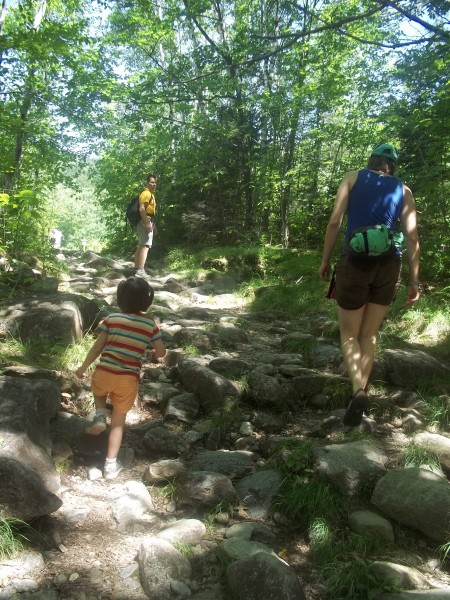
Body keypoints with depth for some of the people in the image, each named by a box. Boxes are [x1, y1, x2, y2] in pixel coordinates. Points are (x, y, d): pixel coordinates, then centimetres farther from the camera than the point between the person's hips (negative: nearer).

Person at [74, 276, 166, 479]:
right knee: (118, 420, 16)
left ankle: (99, 417, 12)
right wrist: (153, 354, 28)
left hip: (104, 372, 0)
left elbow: (97, 348, 2)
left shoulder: (112, 318, 1)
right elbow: (161, 352, 5)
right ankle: (111, 464, 21)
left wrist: (83, 367, 15)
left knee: (99, 391, 37)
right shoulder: (150, 324, 2)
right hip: (129, 379, 0)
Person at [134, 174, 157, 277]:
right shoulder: (146, 193, -11)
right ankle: (140, 271, -24)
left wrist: (152, 223, 25)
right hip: (145, 222, -11)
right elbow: (142, 209, -23)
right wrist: (147, 223, -29)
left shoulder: (151, 194, 22)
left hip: (146, 222, 11)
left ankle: (136, 268, 23)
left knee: (141, 246, 15)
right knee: (145, 246, -17)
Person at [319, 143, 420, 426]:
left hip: (356, 262, -2)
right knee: (369, 336, 15)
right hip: (389, 265, 3)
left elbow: (335, 222, -2)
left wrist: (325, 261, 6)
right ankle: (360, 393, 14)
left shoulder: (353, 178, 8)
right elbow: (412, 236, 4)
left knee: (349, 335, 8)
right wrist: (414, 280, 7)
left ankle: (358, 391, -15)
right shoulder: (403, 191, 13)